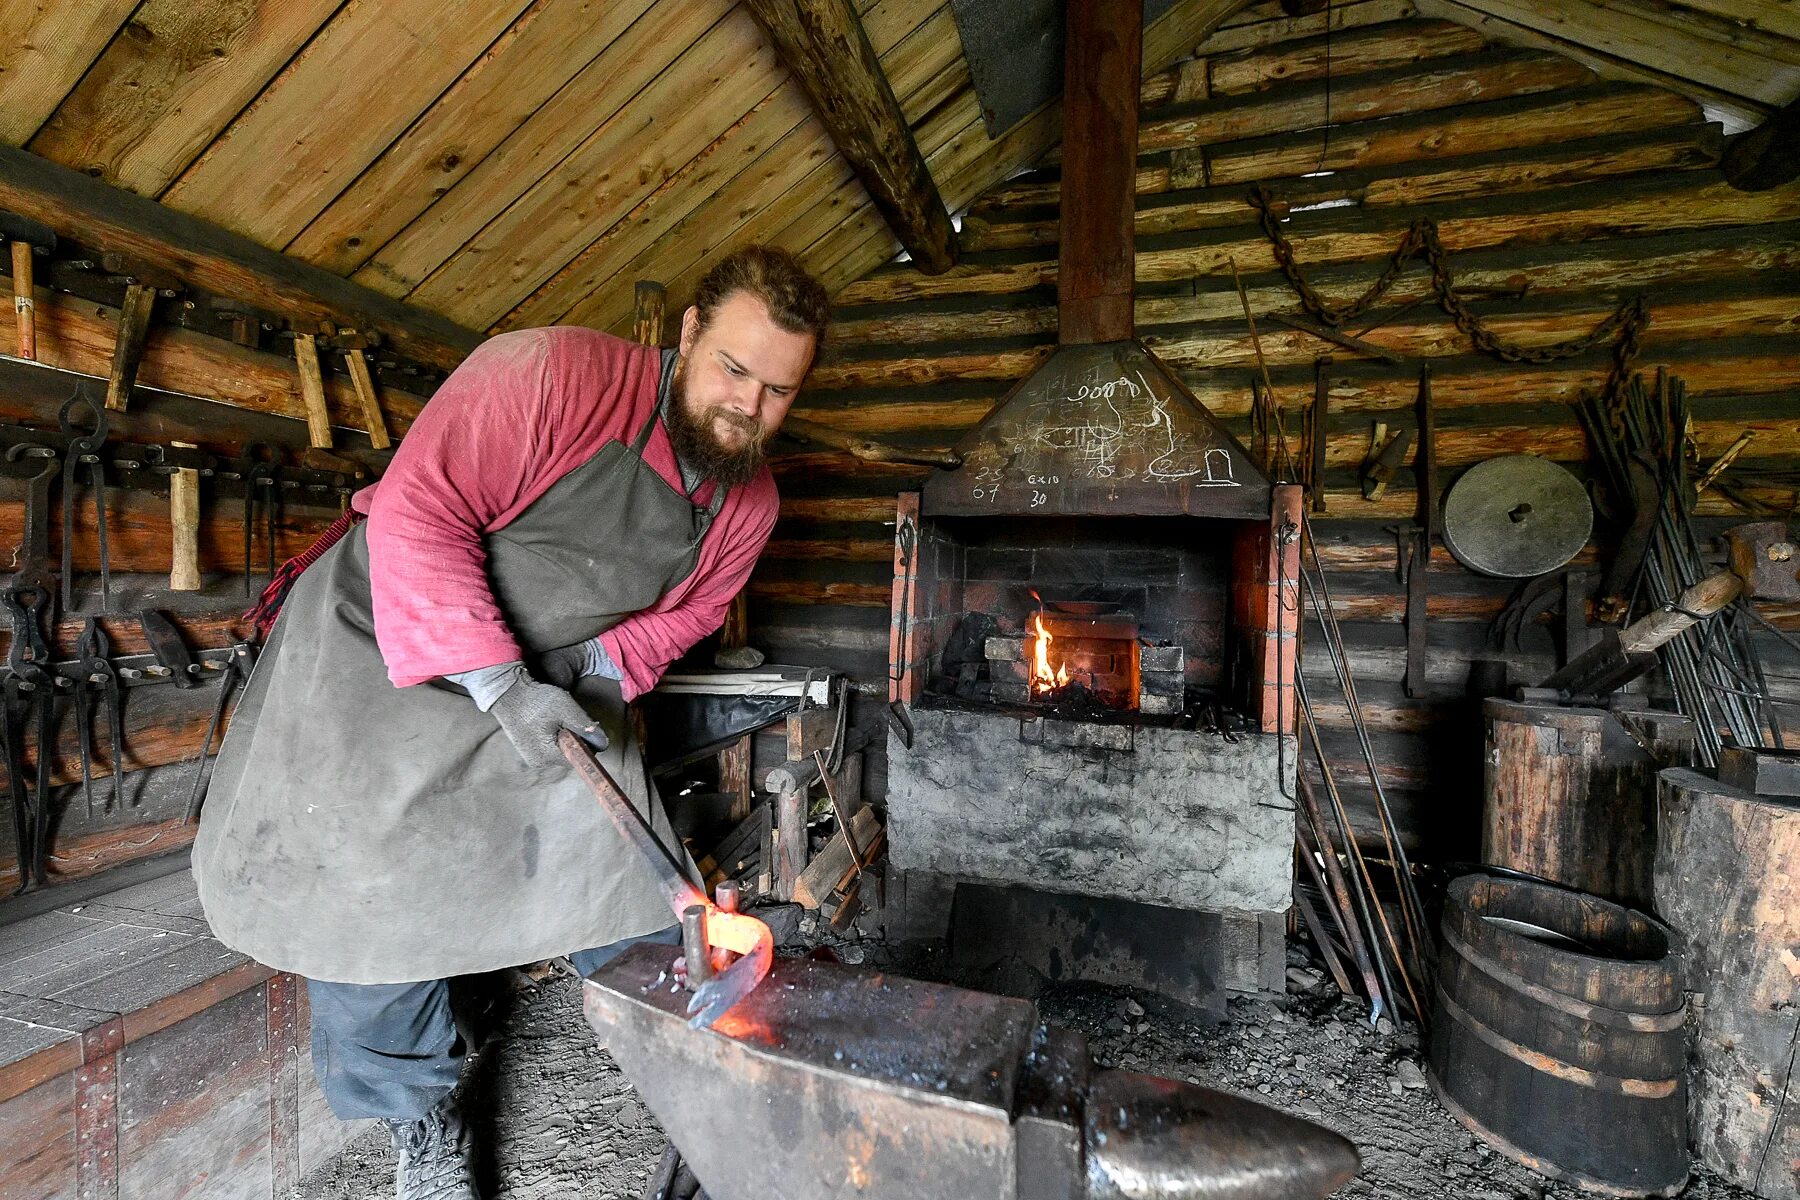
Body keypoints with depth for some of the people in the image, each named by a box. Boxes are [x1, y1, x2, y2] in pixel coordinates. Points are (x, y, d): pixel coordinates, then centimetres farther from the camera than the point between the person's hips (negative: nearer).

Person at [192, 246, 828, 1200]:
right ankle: (421, 1114, 25)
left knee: (614, 865, 1)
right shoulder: (557, 374, -26)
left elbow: (684, 614, 5)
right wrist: (498, 684, -32)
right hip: (383, 645, -3)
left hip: (549, 674, 4)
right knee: (363, 888, -1)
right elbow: (418, 514, -29)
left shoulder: (748, 504, -6)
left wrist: (597, 671, -13)